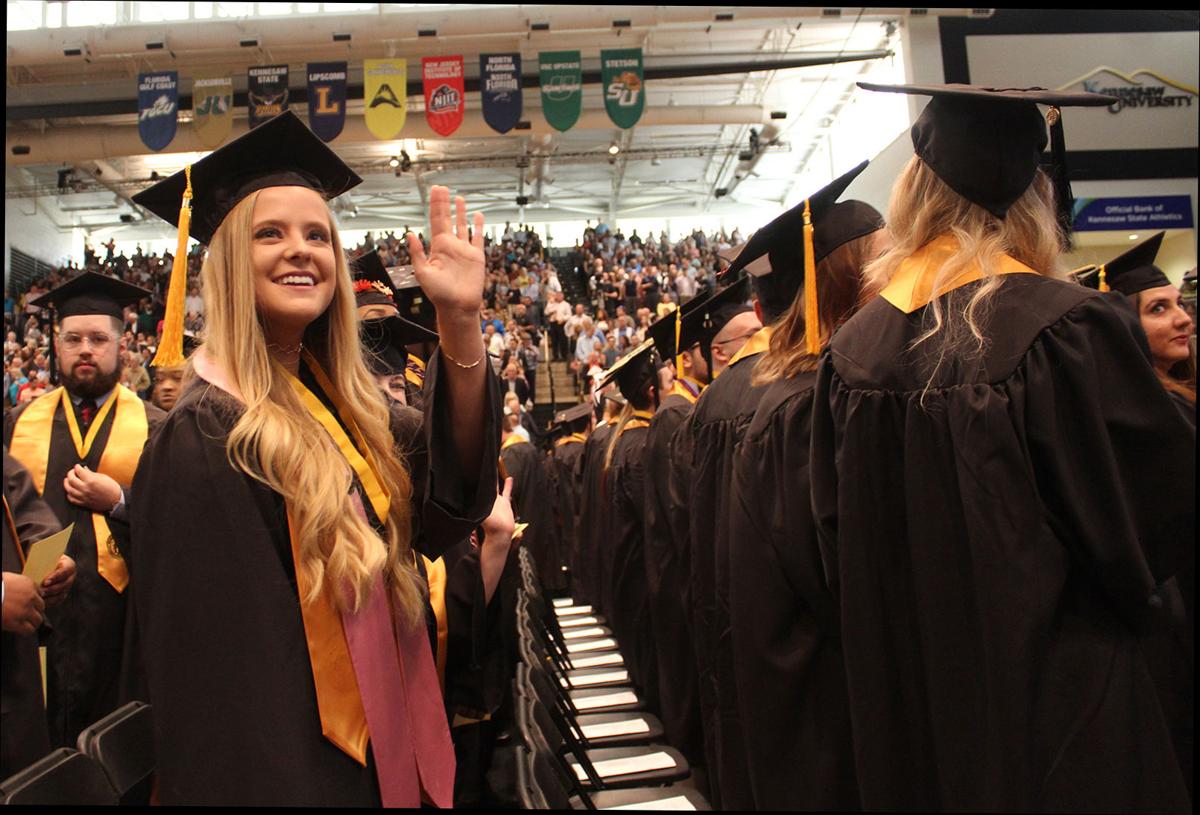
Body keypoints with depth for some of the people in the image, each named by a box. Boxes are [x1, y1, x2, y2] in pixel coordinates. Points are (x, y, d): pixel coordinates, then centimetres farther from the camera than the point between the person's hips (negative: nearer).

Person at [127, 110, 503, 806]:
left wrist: (461, 320, -21)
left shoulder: (341, 406, 2)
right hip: (302, 767, -7)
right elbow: (222, 669, -22)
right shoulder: (207, 436, -20)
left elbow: (452, 496, -12)